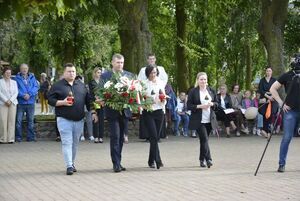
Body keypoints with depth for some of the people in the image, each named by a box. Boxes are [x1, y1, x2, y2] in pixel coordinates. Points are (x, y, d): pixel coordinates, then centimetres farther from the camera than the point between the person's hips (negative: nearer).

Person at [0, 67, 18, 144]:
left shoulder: (14, 82, 15)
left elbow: (16, 93, 6)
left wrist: (10, 100, -9)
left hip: (12, 103, 3)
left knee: (12, 121, -3)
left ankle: (11, 138, -1)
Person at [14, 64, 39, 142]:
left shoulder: (32, 77, 10)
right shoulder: (17, 78, 2)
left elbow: (36, 87, 1)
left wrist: (29, 94, -13)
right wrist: (23, 95, -18)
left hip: (30, 102, 3)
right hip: (20, 102, -3)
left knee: (30, 121, 7)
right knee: (18, 120, -4)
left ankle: (31, 137, 13)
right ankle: (18, 137, 3)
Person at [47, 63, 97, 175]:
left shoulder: (81, 85, 14)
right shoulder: (57, 86, 0)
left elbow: (88, 100, 17)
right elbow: (50, 100, -3)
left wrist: (93, 112, 11)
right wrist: (63, 102, -16)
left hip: (79, 120, 4)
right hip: (64, 119, -4)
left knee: (75, 143, 9)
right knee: (67, 143, -8)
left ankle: (72, 163, 22)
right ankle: (69, 166, -9)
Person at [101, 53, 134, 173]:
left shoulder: (129, 75, 10)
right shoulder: (105, 76, 1)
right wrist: (101, 100, -21)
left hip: (124, 111, 4)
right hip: (112, 111, -4)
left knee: (121, 138, 10)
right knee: (115, 137, -9)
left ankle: (118, 162, 19)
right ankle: (116, 163, -7)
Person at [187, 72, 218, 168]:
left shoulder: (211, 91, 10)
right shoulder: (193, 92, -4)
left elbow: (216, 103, 16)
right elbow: (189, 106, -6)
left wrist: (212, 104, -7)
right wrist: (200, 106, -18)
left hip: (209, 120, 4)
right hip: (199, 120, -4)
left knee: (203, 140, 10)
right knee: (204, 139, -14)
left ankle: (202, 160, 20)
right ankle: (208, 159, -17)